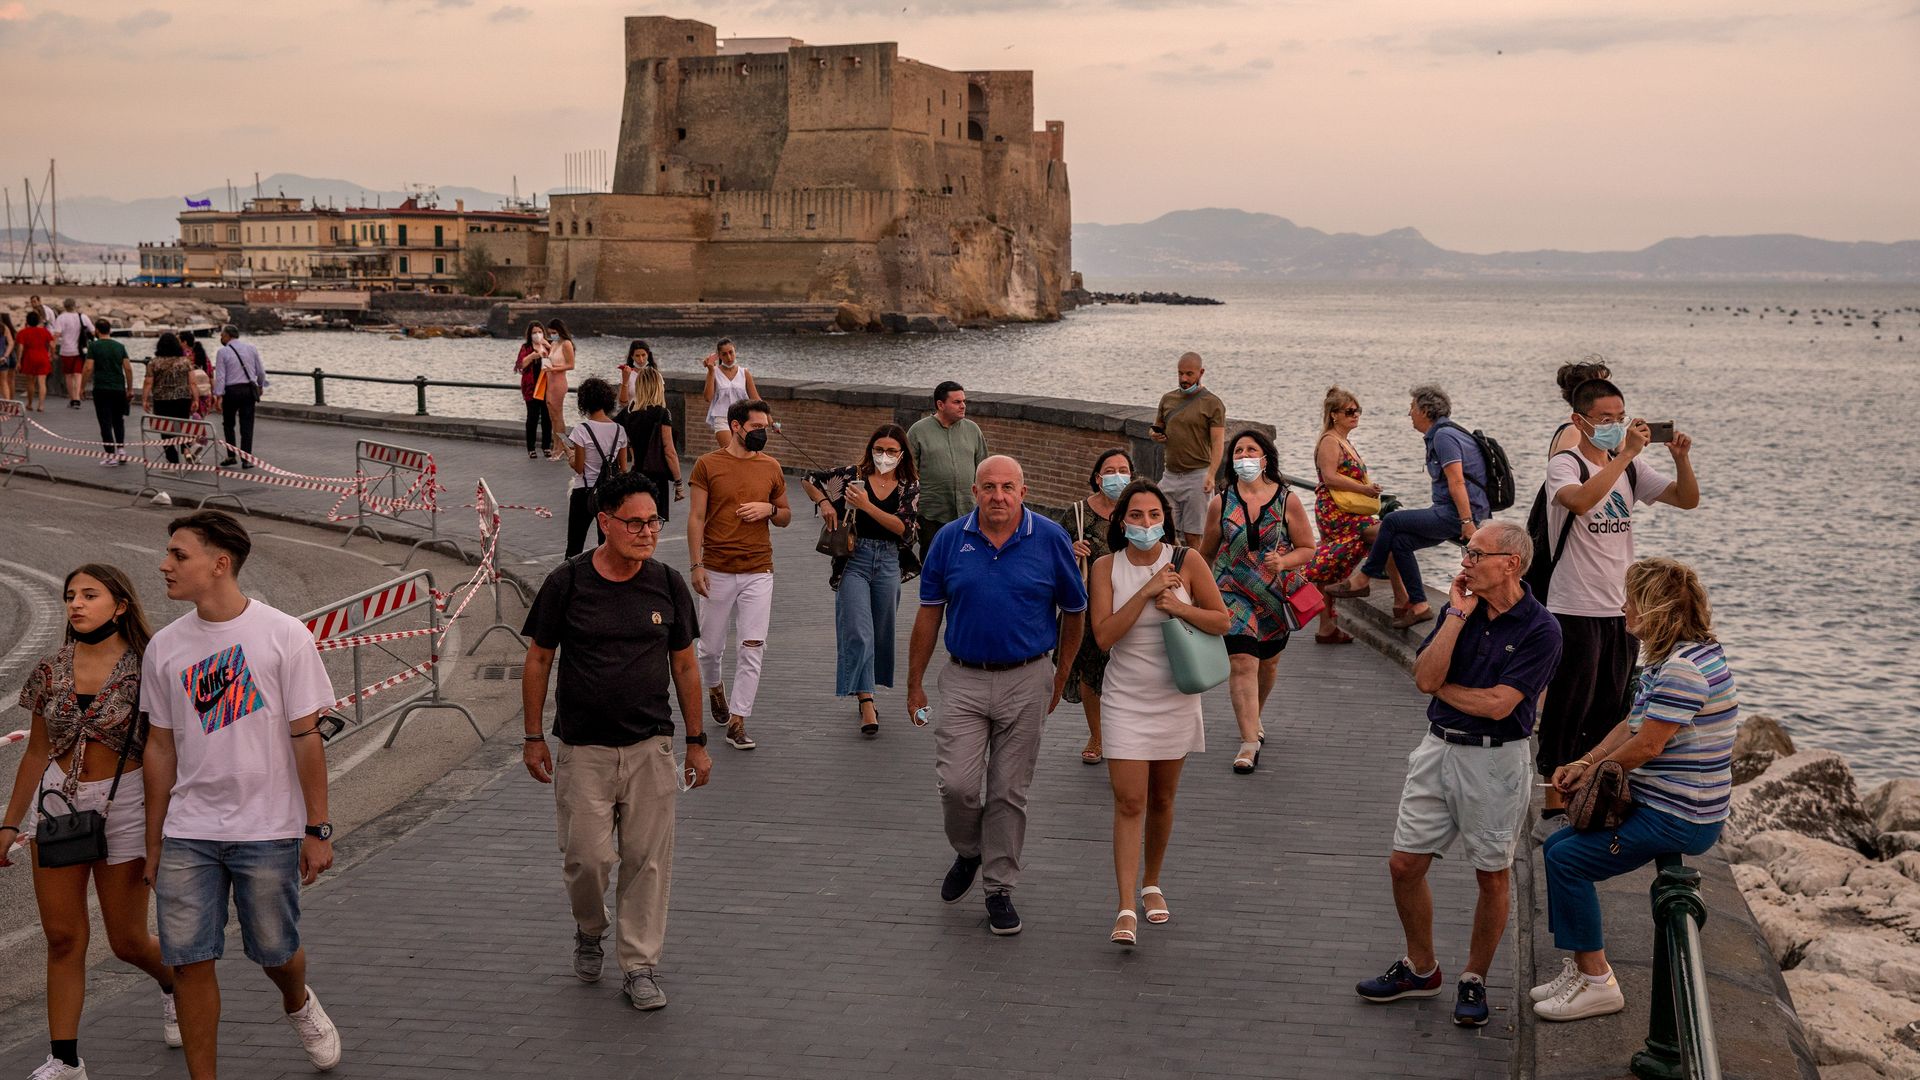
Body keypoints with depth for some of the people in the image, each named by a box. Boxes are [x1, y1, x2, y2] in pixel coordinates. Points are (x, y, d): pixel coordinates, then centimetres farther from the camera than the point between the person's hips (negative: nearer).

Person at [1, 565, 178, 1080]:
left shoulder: (144, 669, -9)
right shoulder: (52, 671, 2)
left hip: (123, 805, -3)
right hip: (57, 804, 4)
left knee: (128, 941, 8)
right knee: (62, 937, 3)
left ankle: (174, 984, 41)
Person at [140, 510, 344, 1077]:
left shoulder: (285, 636, -7)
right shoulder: (164, 647, 4)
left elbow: (306, 736, -5)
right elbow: (161, 747, 10)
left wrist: (318, 829, -6)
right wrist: (153, 842, 11)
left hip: (268, 831, -3)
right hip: (187, 836, 3)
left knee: (275, 950, 10)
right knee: (189, 960, -1)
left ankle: (299, 1005, 44)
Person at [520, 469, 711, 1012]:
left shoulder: (668, 584, 1)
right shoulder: (567, 582, -6)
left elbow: (685, 665, 10)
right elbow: (538, 661, 3)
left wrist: (696, 741, 10)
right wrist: (534, 737, 3)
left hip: (650, 746, 2)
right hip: (583, 748, -2)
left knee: (648, 859, 2)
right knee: (587, 856, -1)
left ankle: (639, 966, 14)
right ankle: (590, 929, 30)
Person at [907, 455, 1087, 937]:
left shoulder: (1051, 540, -5)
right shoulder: (950, 540, -1)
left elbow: (1073, 611, 7)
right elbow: (929, 614, 6)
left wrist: (1060, 676, 12)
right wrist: (915, 683, 7)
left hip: (1026, 683, -1)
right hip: (964, 680, 1)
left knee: (1009, 791, 5)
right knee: (957, 784, -8)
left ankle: (1000, 890, 18)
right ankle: (967, 853, 23)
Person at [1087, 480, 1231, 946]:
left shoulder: (1187, 561, -5)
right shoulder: (1106, 567, -5)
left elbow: (1222, 620, -1)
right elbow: (1103, 636, -14)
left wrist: (1179, 607, -17)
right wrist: (1146, 592, -21)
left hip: (1175, 697, 1)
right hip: (1126, 698, -1)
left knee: (1161, 799, 14)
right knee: (1129, 802, -10)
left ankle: (1152, 884, 35)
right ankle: (1126, 909, -11)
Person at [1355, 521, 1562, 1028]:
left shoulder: (1540, 629, -12)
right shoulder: (1462, 607, 4)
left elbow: (1498, 703, -19)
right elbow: (1425, 677, -8)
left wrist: (1442, 686, -6)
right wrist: (1458, 615, -11)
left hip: (1494, 760, -5)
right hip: (1438, 748, 5)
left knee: (1493, 875, 7)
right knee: (1404, 864, 7)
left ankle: (1474, 978, 24)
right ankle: (1420, 968, 25)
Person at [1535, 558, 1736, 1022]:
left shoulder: (1684, 668, -24)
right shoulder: (1670, 657, 11)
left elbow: (1645, 746, -22)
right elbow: (1632, 724, 15)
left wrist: (1592, 774, -6)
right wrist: (1585, 763, 3)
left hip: (1678, 819, -11)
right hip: (1659, 804, 11)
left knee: (1567, 859, -11)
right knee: (1556, 848, 12)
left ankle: (1596, 983, -2)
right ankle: (1583, 964, 18)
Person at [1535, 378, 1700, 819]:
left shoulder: (1630, 468, 10)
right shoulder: (1564, 464, -10)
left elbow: (1688, 499, 7)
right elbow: (1580, 499, -32)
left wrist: (1681, 458, -11)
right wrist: (1625, 455, -34)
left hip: (1620, 609, 7)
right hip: (1575, 611, -7)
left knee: (1610, 710, 14)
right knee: (1568, 708, -1)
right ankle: (1555, 800, 7)